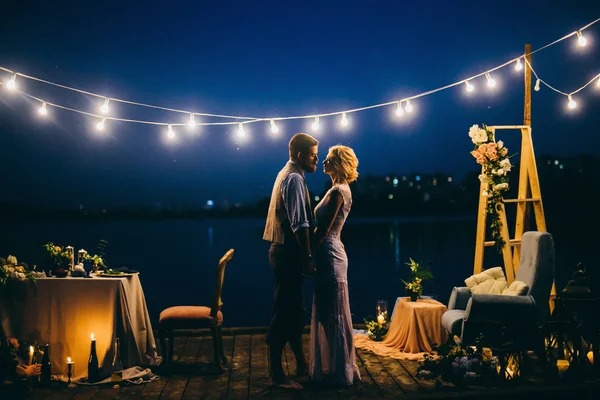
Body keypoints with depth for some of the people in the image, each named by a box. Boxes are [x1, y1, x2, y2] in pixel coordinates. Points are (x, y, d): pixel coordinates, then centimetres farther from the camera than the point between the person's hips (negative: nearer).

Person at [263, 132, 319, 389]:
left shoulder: (288, 174, 16)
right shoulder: (295, 178, -16)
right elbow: (299, 224, -22)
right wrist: (308, 258, -19)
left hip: (285, 251, 11)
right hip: (288, 253, -11)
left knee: (293, 310, 17)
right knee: (283, 312, -5)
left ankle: (301, 364, 30)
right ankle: (276, 375, 2)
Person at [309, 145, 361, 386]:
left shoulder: (338, 191, -16)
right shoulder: (338, 189, 15)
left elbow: (322, 230, -17)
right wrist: (314, 254, 16)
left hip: (329, 255, -10)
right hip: (328, 254, 10)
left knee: (333, 314, -2)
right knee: (327, 313, 14)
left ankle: (339, 372, 7)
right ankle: (332, 367, 22)